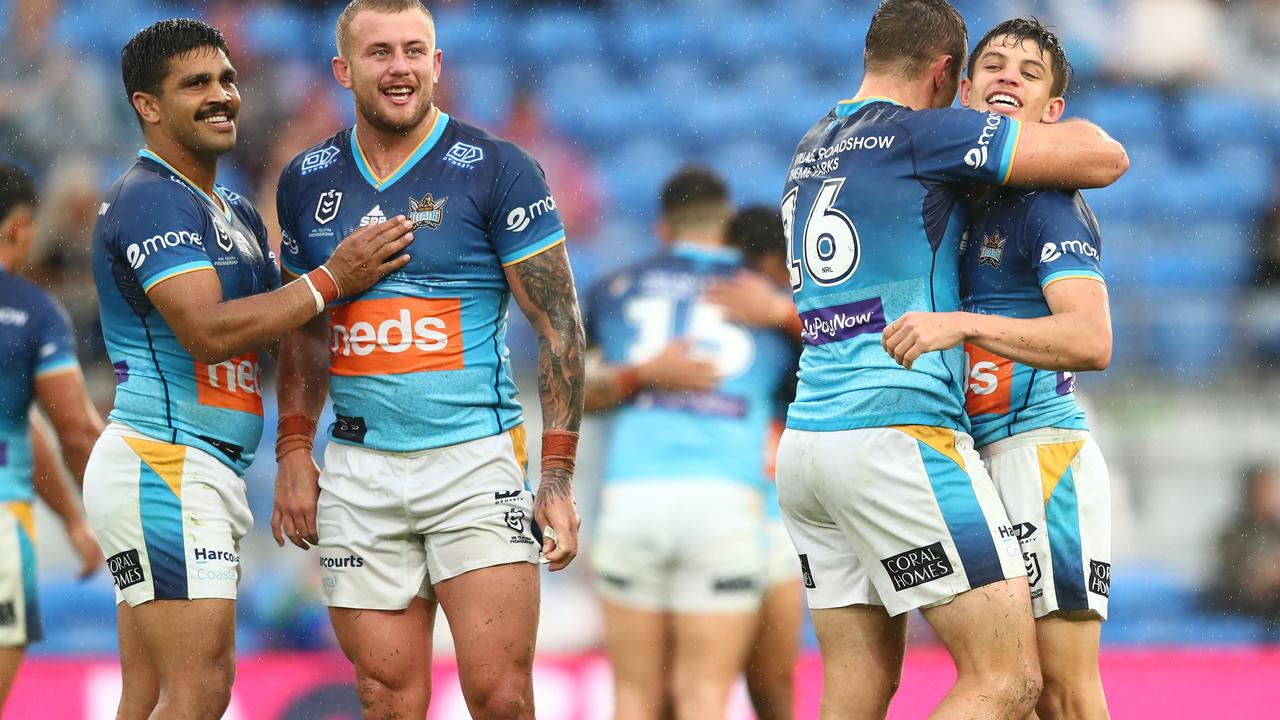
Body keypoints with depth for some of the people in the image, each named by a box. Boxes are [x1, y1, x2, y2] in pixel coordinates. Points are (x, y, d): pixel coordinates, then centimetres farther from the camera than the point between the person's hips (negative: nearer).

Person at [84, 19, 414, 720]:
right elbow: (208, 332, -22)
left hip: (204, 475, 10)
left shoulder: (235, 213, 22)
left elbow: (279, 329, 23)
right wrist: (331, 279, -16)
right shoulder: (153, 199, -11)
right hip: (165, 467, -10)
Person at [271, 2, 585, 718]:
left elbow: (559, 325, -3)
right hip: (358, 472, 4)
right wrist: (294, 452, 10)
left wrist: (559, 476, -10)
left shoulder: (498, 170, -4)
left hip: (476, 466, -4)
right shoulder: (308, 182, 10)